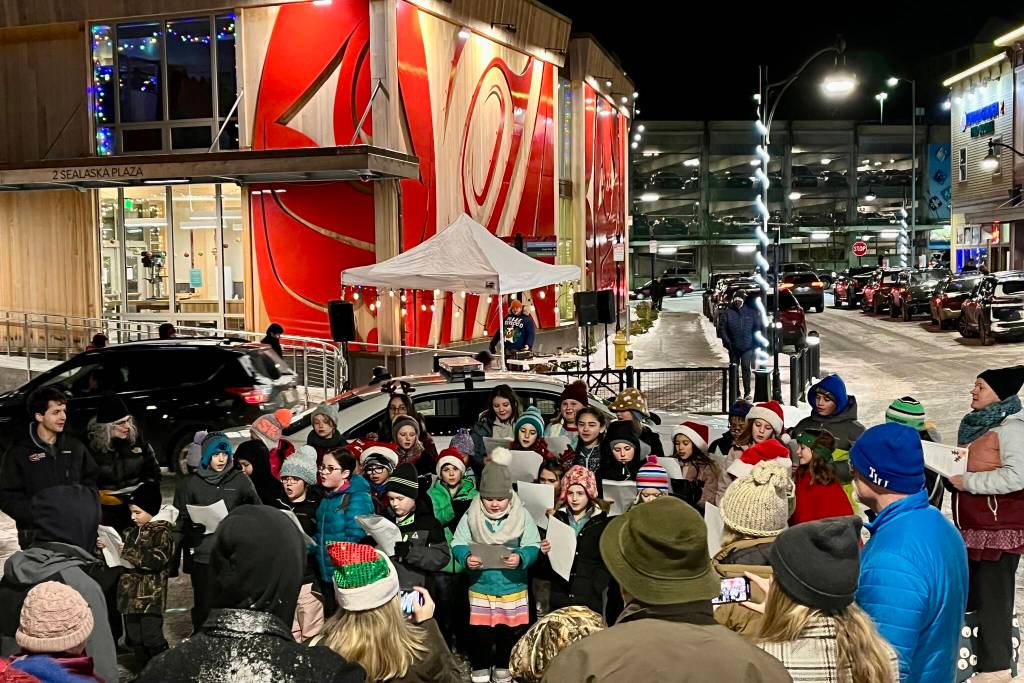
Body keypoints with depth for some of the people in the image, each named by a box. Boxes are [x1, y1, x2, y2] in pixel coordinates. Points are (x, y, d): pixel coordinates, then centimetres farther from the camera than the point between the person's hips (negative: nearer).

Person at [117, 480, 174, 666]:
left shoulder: (162, 532, -9)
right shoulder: (134, 531, 15)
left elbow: (157, 559, -21)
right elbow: (126, 559, 27)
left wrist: (130, 552, -21)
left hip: (151, 596, -8)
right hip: (131, 594, 8)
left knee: (151, 637, -9)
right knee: (134, 637, 13)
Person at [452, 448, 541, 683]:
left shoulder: (522, 515, -7)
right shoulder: (471, 515, -5)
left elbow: (533, 546, -10)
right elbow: (458, 544, -7)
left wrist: (521, 558, -30)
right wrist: (466, 557, -28)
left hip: (512, 586, 0)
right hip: (480, 585, 0)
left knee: (508, 631, 10)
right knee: (480, 631, 3)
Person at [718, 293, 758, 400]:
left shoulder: (751, 312, 5)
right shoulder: (727, 313, 2)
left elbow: (757, 327, 8)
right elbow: (722, 328, 1)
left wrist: (755, 342, 0)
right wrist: (727, 342, -7)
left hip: (747, 346, -1)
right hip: (733, 347, 1)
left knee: (746, 367, -10)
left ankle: (747, 392, -6)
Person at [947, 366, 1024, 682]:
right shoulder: (977, 423, 12)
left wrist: (967, 482, -21)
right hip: (973, 523, 10)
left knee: (993, 595, -4)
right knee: (970, 592, 18)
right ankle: (972, 654, 31)